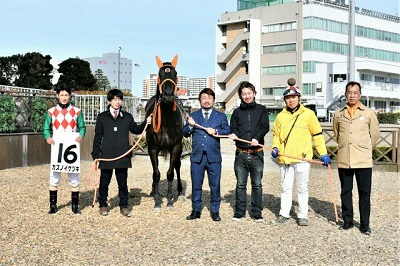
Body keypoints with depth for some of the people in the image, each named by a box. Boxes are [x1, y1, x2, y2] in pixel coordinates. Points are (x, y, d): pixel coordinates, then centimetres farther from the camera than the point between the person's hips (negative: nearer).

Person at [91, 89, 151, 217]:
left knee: (123, 182, 7)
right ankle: (103, 205, 24)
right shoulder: (102, 117, 4)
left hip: (123, 156, 1)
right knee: (104, 182, 9)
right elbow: (97, 137, 4)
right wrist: (96, 154, 0)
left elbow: (135, 129, 10)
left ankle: (123, 206, 17)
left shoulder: (127, 117, 8)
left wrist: (145, 123, -7)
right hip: (106, 156, -1)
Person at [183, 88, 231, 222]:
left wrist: (216, 132, -15)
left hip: (214, 156, -1)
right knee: (196, 185, 7)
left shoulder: (221, 116, 11)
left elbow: (227, 131, 1)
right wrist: (190, 126, -11)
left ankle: (215, 211, 15)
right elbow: (185, 133, 8)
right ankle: (196, 210, 18)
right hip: (197, 156, 1)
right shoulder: (193, 115, 13)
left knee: (215, 186, 3)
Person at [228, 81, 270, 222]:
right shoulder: (237, 112, 12)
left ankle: (257, 212, 14)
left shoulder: (261, 109, 7)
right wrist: (234, 135, -13)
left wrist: (257, 138, -21)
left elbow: (265, 127, -3)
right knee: (240, 184, 7)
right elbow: (233, 129, 11)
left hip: (257, 153, -1)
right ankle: (239, 211, 16)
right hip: (241, 154, 1)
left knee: (257, 184, 5)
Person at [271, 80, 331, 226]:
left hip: (302, 158, -3)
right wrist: (275, 147, 0)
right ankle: (284, 215, 18)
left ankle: (303, 216, 16)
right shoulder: (281, 116, 9)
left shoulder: (308, 114, 0)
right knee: (285, 188, 10)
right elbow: (276, 135, 18)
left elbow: (317, 134, 2)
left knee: (302, 188, 6)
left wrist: (323, 154, -1)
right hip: (284, 158, 3)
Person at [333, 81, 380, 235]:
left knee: (364, 193, 2)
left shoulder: (368, 113, 0)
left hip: (363, 161, -2)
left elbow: (375, 134, 10)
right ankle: (347, 221, 22)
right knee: (345, 192, 10)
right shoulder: (338, 114, 7)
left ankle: (365, 224, 12)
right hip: (344, 160, 2)